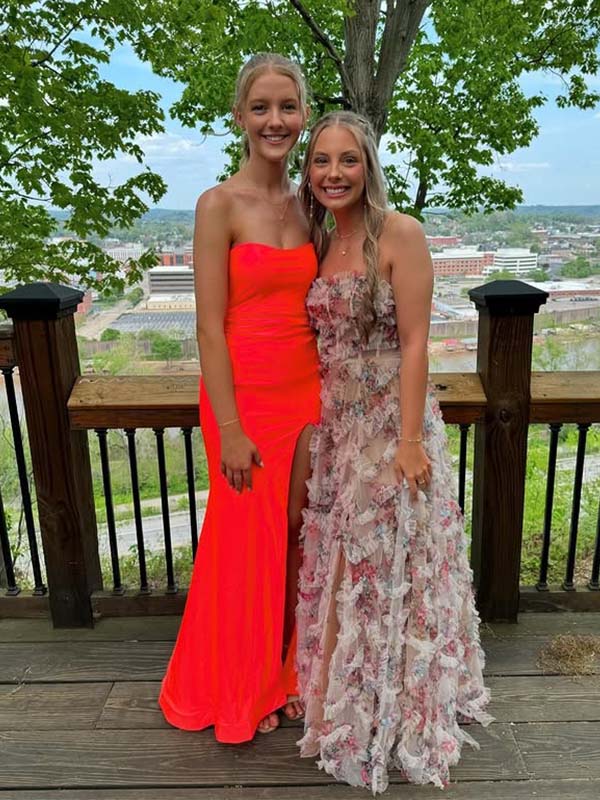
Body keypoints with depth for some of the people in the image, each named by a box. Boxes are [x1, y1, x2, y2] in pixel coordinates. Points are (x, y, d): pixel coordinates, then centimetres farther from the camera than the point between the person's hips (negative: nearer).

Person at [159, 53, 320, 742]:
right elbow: (210, 325, -13)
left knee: (294, 537, 14)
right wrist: (230, 428, -15)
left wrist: (324, 399, 9)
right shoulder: (220, 205, -10)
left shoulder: (306, 205, 9)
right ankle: (238, 692, 34)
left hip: (306, 392, 6)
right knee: (247, 544, 9)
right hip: (245, 395, -5)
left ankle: (283, 675, 38)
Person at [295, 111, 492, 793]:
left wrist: (410, 439, -18)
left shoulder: (400, 234, -11)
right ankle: (343, 697, 40)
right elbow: (318, 342, 11)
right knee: (339, 563, 16)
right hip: (334, 428, 6)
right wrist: (315, 428, 10)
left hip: (389, 423, -6)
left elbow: (414, 343, -14)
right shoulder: (318, 241, 9)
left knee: (387, 565, 6)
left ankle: (393, 709, 30)